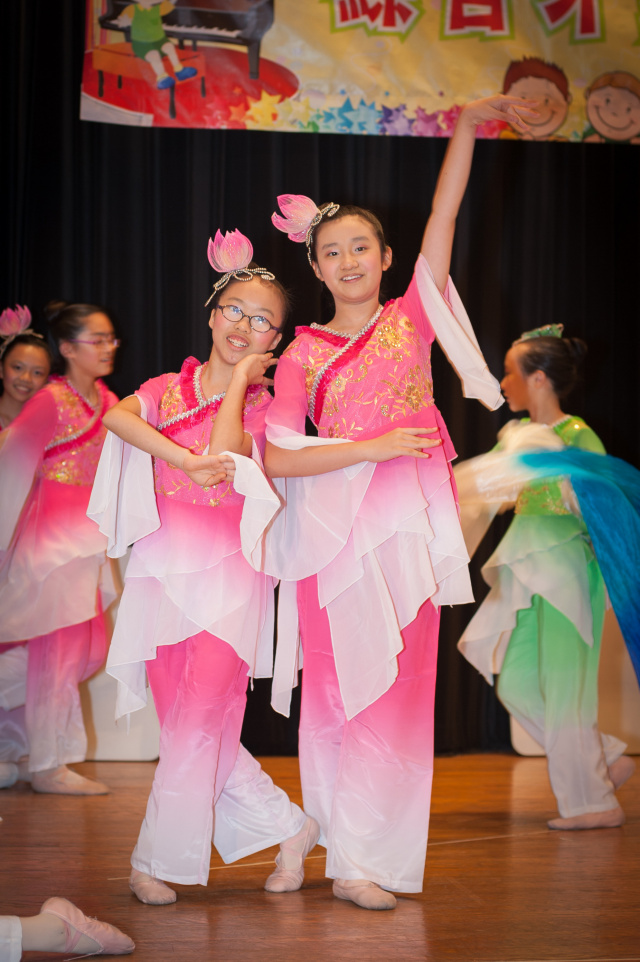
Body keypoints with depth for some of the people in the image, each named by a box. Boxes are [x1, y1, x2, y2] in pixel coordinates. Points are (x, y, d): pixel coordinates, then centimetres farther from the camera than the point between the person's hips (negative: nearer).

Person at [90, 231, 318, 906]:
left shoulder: (265, 403, 6)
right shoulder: (168, 388, 13)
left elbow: (227, 456, -15)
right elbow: (117, 416, -10)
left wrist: (240, 377, -5)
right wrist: (185, 460, -19)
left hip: (228, 572, -3)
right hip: (163, 568, 3)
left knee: (200, 722, -8)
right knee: (184, 724, 3)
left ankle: (158, 859, 5)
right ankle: (288, 829, 16)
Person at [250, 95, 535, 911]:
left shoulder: (413, 317, 9)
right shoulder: (303, 355, 5)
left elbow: (442, 218, 0)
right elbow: (275, 458, -6)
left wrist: (467, 127, -7)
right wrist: (372, 447, -12)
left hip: (410, 523, 1)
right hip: (335, 526, -1)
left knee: (398, 690, 1)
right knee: (340, 685, 3)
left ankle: (373, 856, 9)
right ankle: (346, 851, 16)